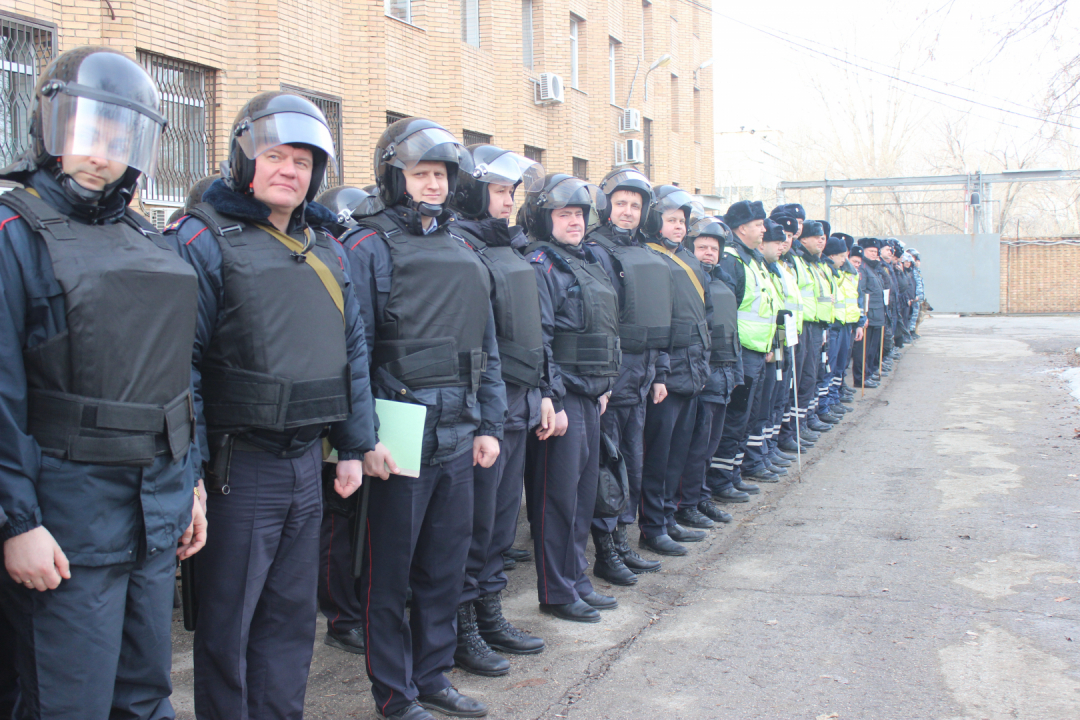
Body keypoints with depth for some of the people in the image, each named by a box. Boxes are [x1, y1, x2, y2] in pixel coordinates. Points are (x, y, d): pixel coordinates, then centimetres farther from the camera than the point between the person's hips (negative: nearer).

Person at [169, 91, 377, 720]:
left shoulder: (325, 249, 12)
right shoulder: (205, 239, -8)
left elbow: (353, 349, 16)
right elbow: (180, 358, -13)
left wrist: (354, 445, 13)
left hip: (307, 462, 6)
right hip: (238, 465, -6)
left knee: (292, 617, 15)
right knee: (227, 623, 5)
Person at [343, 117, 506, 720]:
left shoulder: (463, 252, 15)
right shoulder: (370, 247, -4)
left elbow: (487, 347, 17)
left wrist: (489, 424, 10)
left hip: (460, 437, 6)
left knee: (448, 564, 14)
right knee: (391, 571, 5)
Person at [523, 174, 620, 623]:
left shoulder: (587, 263, 17)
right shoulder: (541, 265, -10)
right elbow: (537, 338, -17)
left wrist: (604, 386, 17)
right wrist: (552, 400, -19)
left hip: (590, 396, 9)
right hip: (562, 397, -9)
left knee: (584, 492, 14)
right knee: (558, 496, -1)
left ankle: (578, 581, 25)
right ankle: (556, 593, 9)